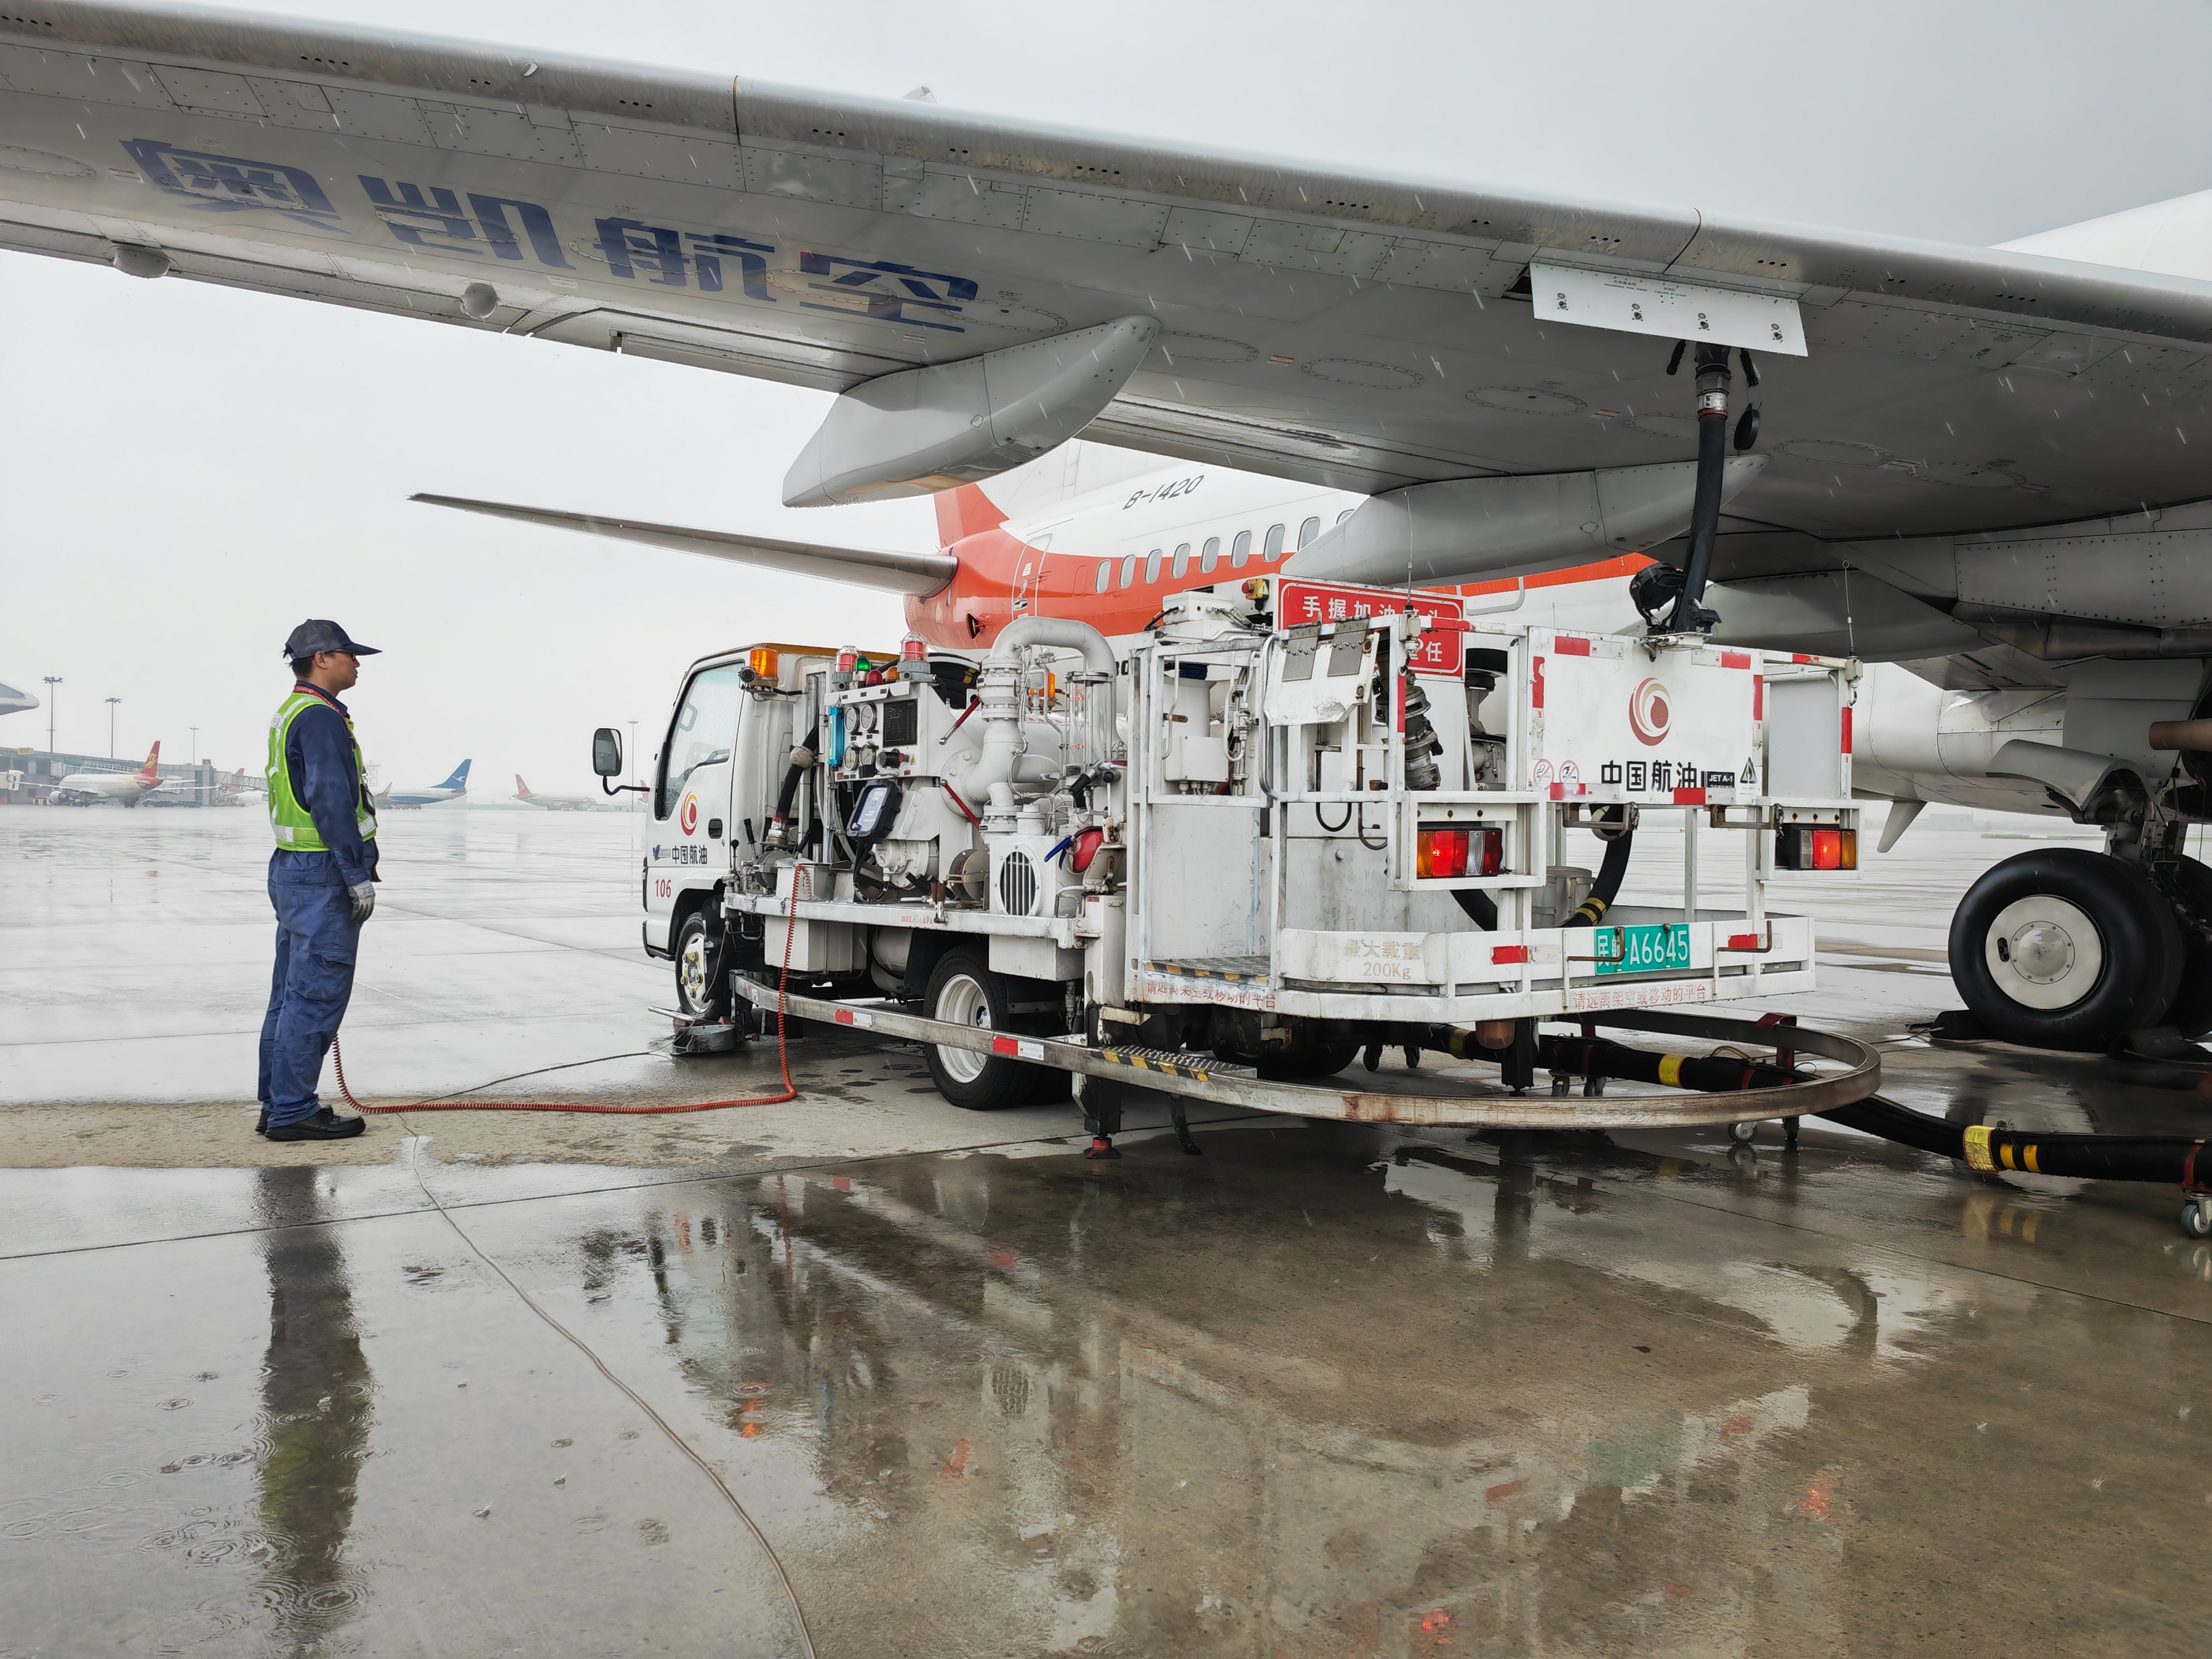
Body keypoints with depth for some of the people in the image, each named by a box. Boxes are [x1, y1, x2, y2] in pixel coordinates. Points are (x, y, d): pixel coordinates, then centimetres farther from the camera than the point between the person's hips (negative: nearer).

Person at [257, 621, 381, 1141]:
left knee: (292, 994, 13)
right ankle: (293, 1112, -2)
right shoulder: (320, 717, -14)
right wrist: (358, 875, -19)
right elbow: (331, 802, -21)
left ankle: (279, 1107, 20)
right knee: (316, 995, -6)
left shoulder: (289, 713, 19)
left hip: (292, 870, 11)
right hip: (322, 872, -11)